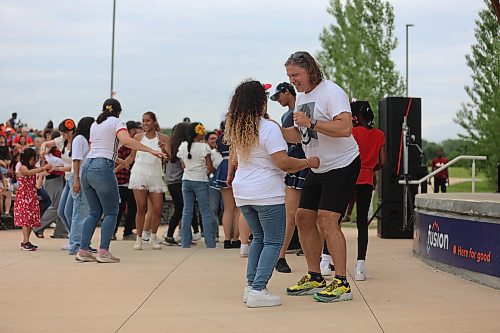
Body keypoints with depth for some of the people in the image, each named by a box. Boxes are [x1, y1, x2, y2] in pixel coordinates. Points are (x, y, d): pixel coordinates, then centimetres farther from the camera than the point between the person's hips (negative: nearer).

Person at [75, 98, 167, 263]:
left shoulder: (94, 125, 22)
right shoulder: (116, 122, 2)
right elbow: (126, 140, -17)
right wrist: (151, 151, -18)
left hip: (86, 167, 7)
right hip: (102, 169, -7)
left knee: (95, 212, 14)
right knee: (111, 212, 1)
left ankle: (83, 250, 8)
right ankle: (103, 252, -7)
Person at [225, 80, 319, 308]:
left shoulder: (236, 129, 7)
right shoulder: (268, 128, -16)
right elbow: (283, 162, -19)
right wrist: (308, 162, -7)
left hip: (243, 193, 7)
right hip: (266, 193, -7)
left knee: (259, 238, 20)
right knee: (273, 242, 1)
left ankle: (251, 286, 16)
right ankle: (258, 291, -7)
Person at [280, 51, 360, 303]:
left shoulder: (331, 92, -16)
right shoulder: (301, 97, 12)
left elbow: (345, 127, -29)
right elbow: (298, 136, 15)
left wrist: (311, 123, -32)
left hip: (342, 165, -9)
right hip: (317, 168, 9)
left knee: (327, 220, -17)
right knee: (304, 217, 7)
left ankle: (341, 284, -13)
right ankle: (314, 278, 17)